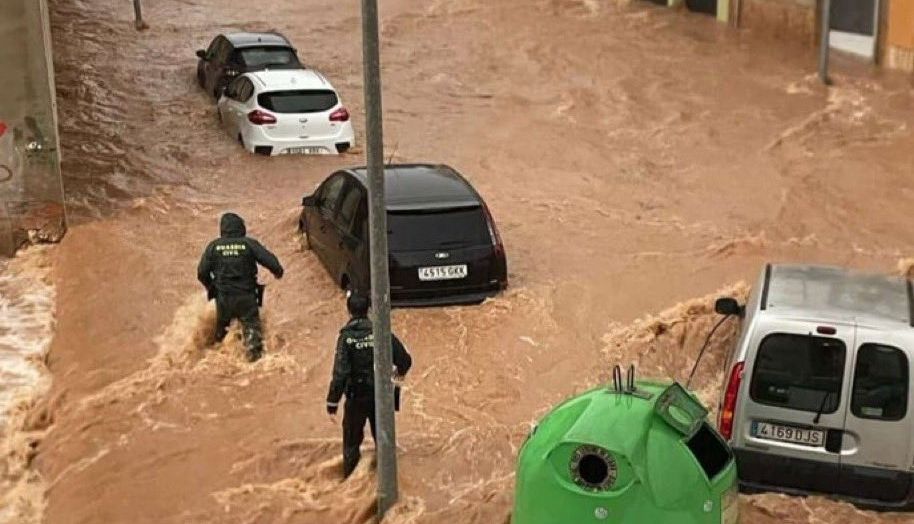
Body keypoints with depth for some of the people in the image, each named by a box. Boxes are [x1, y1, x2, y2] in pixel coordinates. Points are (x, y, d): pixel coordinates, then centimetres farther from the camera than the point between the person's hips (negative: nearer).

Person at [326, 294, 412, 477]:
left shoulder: (346, 337, -15)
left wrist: (332, 404, -17)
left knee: (351, 443, 14)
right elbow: (405, 359, -4)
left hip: (356, 397, -2)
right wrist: (401, 371, 20)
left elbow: (340, 373, -21)